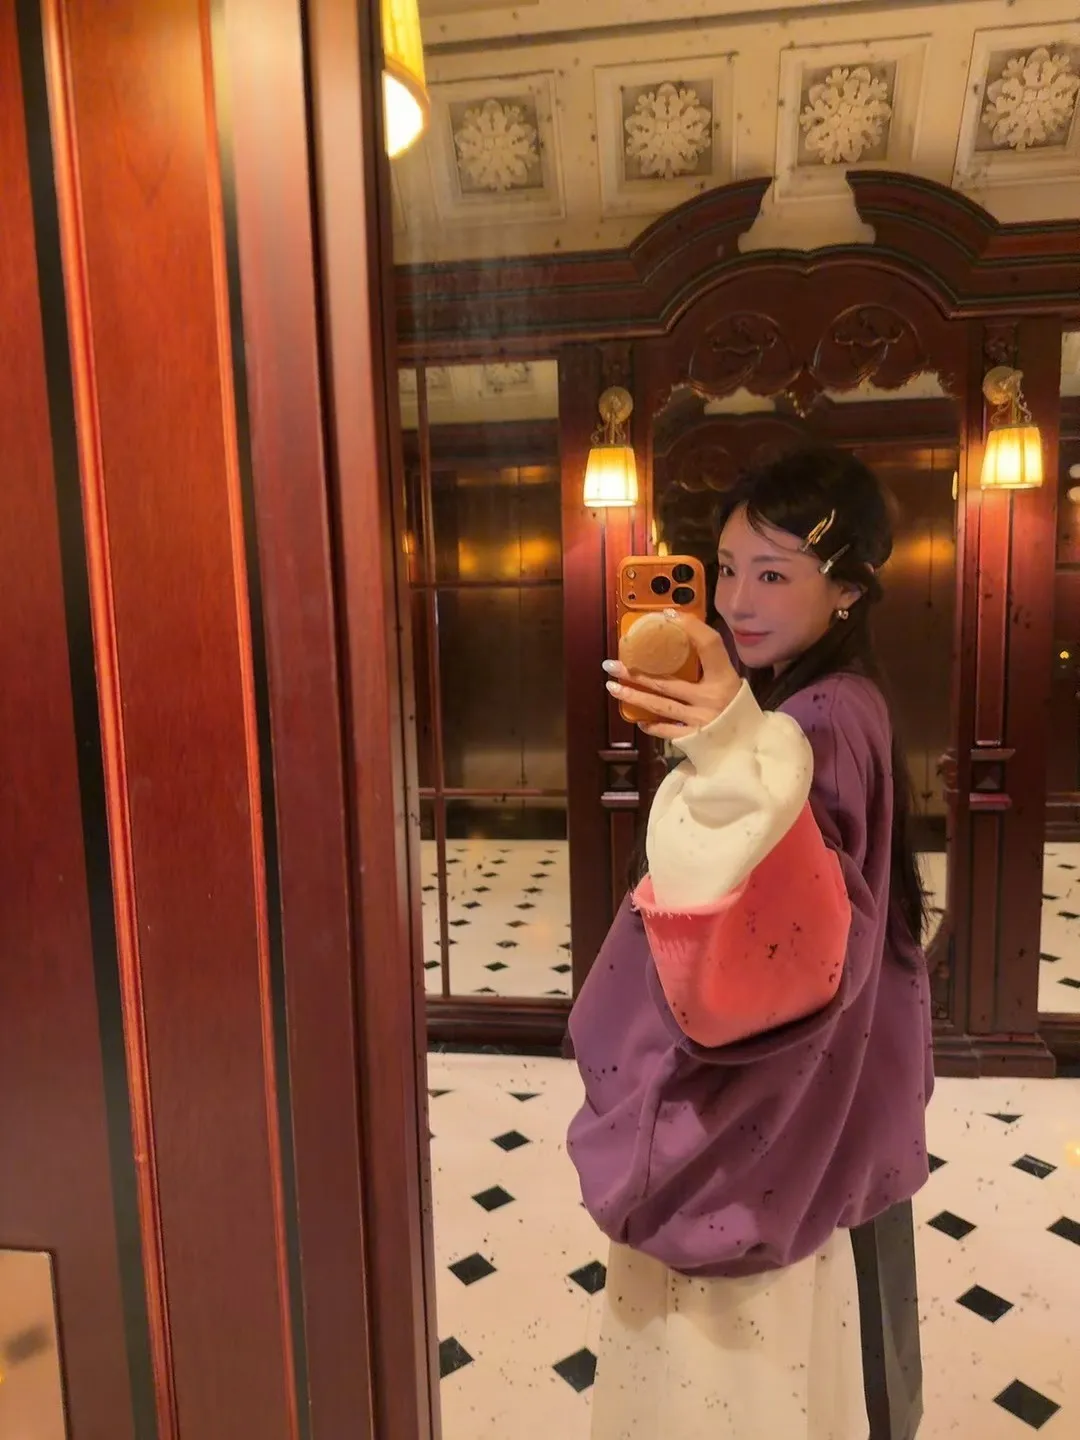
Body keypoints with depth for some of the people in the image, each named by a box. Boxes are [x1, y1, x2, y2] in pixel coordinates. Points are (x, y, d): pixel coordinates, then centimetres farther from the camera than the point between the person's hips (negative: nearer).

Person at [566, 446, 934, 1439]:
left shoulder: (823, 723, -25)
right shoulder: (813, 703, 5)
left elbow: (789, 935, -41)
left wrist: (736, 757, -52)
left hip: (761, 1100, -9)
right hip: (760, 1078, 10)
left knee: (740, 1348, 12)